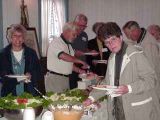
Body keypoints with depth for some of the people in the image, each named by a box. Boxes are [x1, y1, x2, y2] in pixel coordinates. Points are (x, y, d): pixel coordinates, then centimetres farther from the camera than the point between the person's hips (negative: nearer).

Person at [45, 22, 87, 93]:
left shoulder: (69, 45, 17)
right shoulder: (56, 42, -11)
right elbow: (63, 56, -28)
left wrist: (79, 70, 8)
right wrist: (79, 61, -22)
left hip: (65, 78, 8)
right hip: (54, 78, -8)